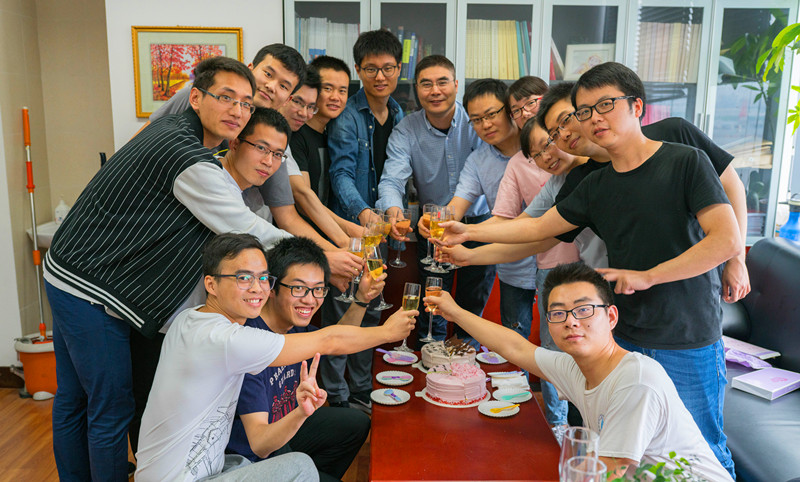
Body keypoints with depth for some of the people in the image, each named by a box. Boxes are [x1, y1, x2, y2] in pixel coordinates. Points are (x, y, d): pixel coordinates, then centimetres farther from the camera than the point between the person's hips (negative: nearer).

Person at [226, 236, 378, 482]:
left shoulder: (293, 325, -8)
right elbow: (259, 445, -34)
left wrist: (361, 299, 0)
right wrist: (301, 412, -53)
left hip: (281, 429, 9)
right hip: (251, 459, -8)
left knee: (357, 423, 15)